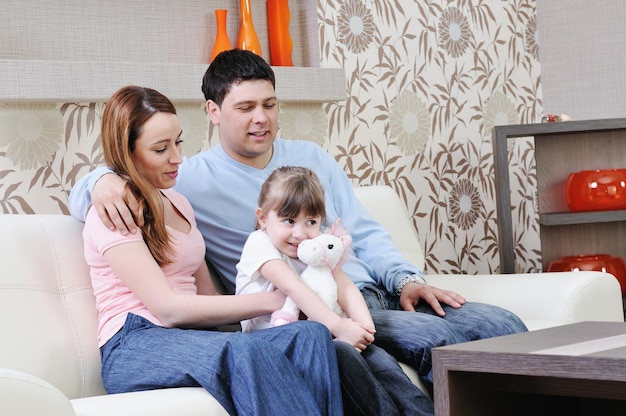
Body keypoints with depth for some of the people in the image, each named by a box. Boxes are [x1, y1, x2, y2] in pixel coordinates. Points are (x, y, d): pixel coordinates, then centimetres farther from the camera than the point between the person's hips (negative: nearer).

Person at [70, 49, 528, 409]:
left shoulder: (312, 157, 20)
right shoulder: (194, 179, 3)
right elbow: (83, 196, 1)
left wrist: (406, 278, 2)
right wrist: (103, 180, -24)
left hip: (370, 292, 6)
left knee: (504, 326, -10)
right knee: (436, 340, -30)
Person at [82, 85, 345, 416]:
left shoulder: (177, 203, 23)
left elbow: (207, 297, 16)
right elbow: (168, 308, -13)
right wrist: (270, 301, -12)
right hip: (135, 350, -7)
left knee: (310, 335, -24)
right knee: (246, 350, -40)